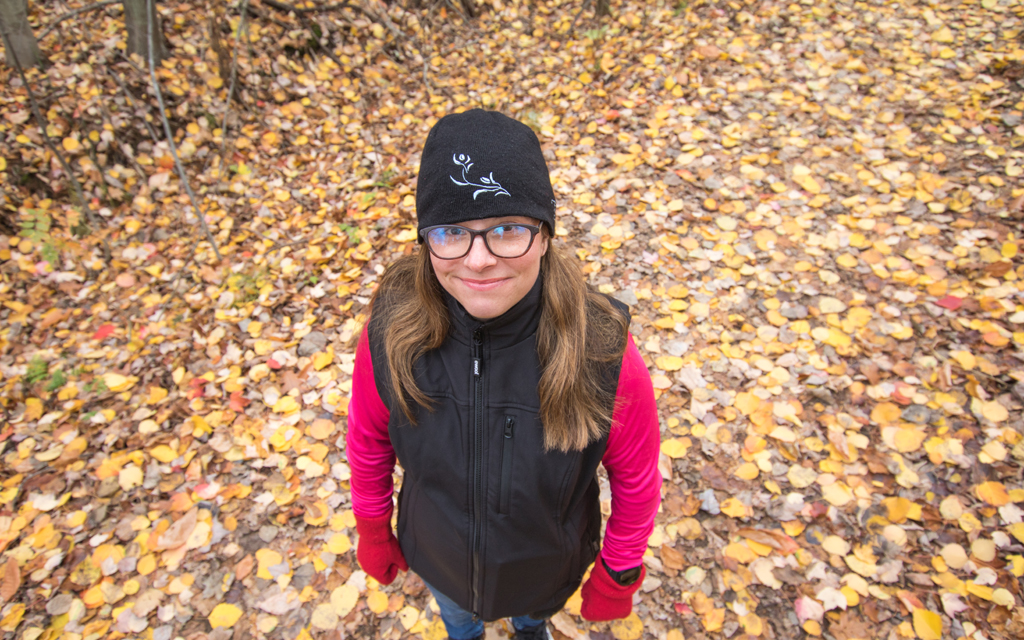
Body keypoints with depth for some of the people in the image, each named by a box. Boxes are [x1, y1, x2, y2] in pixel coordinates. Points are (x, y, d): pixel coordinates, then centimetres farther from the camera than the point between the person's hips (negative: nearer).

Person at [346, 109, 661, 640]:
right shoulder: (389, 336, -30)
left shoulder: (604, 356, -35)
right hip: (438, 562, 1)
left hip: (549, 570, 0)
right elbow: (368, 444, -11)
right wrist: (373, 534, 2)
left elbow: (637, 482, -18)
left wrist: (617, 576, -5)